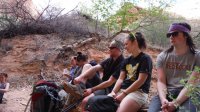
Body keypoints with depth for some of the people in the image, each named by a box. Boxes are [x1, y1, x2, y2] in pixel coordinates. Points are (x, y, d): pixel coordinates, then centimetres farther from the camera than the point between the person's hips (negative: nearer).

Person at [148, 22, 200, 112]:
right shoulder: (163, 56, 9)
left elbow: (191, 84, -9)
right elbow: (161, 81, 1)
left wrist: (175, 103, -22)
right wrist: (163, 99, -20)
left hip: (187, 95, -2)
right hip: (166, 93, 2)